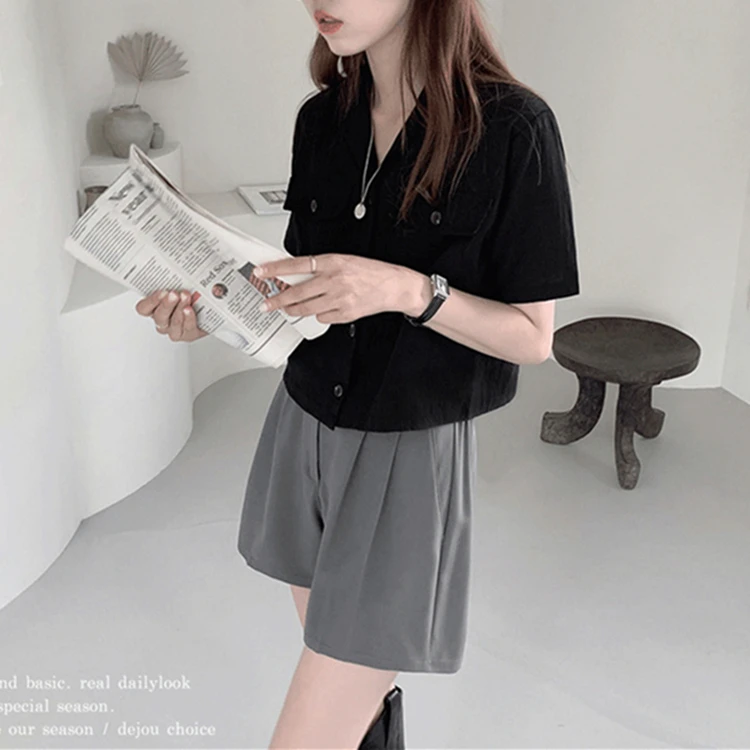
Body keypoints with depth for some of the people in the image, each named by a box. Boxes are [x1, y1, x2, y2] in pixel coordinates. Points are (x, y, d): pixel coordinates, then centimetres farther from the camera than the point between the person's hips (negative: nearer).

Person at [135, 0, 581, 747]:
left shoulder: (511, 127, -14)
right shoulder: (322, 119, 2)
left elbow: (533, 337, -10)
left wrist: (407, 290, -26)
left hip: (411, 450, -5)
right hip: (305, 426, 5)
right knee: (342, 667, 20)